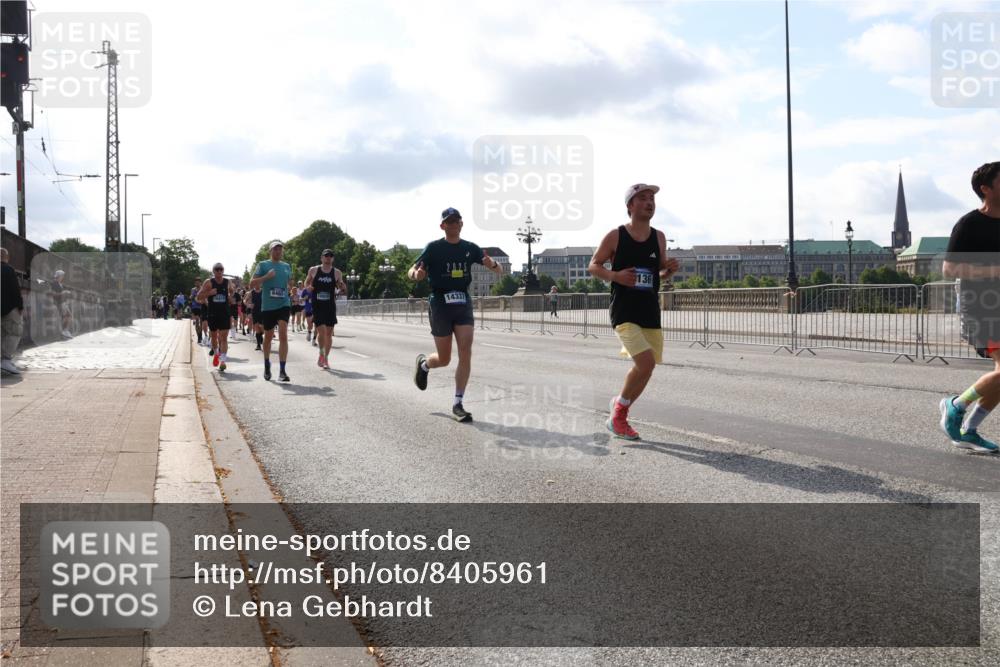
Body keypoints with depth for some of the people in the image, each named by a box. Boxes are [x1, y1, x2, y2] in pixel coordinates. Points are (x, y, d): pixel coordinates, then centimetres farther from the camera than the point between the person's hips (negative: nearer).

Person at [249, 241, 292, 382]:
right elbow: (252, 284, -5)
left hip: (283, 305, 1)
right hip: (267, 306, -1)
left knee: (283, 335, -16)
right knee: (268, 337, 12)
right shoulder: (263, 265, 1)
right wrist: (266, 276, -17)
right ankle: (267, 365, 35)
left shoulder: (287, 267, 12)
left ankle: (282, 371, -19)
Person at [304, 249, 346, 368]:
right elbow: (307, 282, 15)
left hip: (330, 306, 1)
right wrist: (308, 287, -7)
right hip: (317, 305, -1)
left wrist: (342, 286, -12)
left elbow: (341, 285, 12)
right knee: (321, 331, -12)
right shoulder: (313, 270, 3)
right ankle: (321, 353, 12)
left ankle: (326, 358, 16)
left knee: (329, 333, 3)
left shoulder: (337, 272, 3)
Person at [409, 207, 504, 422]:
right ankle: (423, 363, 40)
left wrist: (492, 264, -17)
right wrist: (417, 275, -26)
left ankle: (458, 404, -1)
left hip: (463, 304, 3)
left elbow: (500, 271, 8)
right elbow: (411, 272, -1)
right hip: (440, 305, -3)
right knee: (444, 359, 4)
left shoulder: (470, 248, 6)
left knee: (466, 354, -10)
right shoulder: (434, 248, -2)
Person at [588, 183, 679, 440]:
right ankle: (619, 414, 1)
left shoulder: (659, 237, 8)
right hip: (624, 311, -6)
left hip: (651, 312, 6)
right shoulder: (615, 236, -5)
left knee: (644, 367, 10)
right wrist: (615, 276, -17)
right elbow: (593, 266, 1)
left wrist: (670, 270, -5)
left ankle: (619, 405, 35)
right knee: (646, 362, -20)